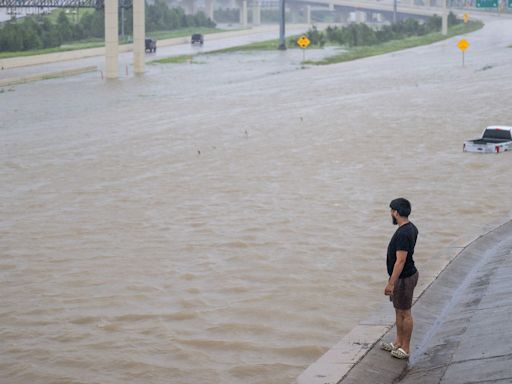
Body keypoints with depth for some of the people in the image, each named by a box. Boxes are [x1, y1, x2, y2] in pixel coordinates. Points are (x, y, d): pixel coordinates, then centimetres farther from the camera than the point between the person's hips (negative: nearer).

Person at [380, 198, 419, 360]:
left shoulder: (403, 234, -26)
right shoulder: (411, 228, 6)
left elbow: (400, 261, -27)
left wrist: (391, 283, -25)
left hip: (403, 278, -10)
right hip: (407, 275, 10)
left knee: (404, 313, 1)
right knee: (399, 310, 19)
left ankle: (405, 349, 11)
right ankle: (398, 343, 31)